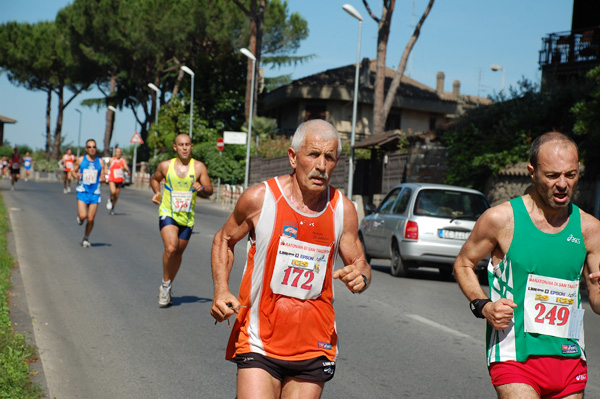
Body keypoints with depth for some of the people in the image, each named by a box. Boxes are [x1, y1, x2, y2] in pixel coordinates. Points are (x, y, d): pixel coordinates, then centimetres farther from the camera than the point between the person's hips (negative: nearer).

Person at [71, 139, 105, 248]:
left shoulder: (100, 162, 4)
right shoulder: (80, 160, 0)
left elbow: (102, 176, 10)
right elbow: (73, 171, 10)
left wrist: (102, 179, -14)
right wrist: (76, 175, -13)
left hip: (95, 193, 1)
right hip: (82, 191, -1)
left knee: (91, 219, 0)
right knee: (83, 216, -17)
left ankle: (86, 238, 23)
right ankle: (79, 216, 22)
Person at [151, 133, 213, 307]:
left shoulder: (199, 167, -2)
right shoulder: (165, 166, -1)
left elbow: (209, 191, 1)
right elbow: (155, 179, 19)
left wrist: (202, 189, -21)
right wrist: (157, 193, 0)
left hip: (187, 217, 2)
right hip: (167, 213, -2)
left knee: (178, 253, 12)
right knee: (171, 248, -23)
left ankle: (168, 287, 31)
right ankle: (166, 283, -3)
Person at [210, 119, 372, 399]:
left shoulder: (343, 210, 0)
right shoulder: (260, 198, -7)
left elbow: (359, 262, 12)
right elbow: (224, 240, 9)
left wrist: (360, 277, -12)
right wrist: (221, 291, -5)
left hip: (314, 348, 3)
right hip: (260, 343, -2)